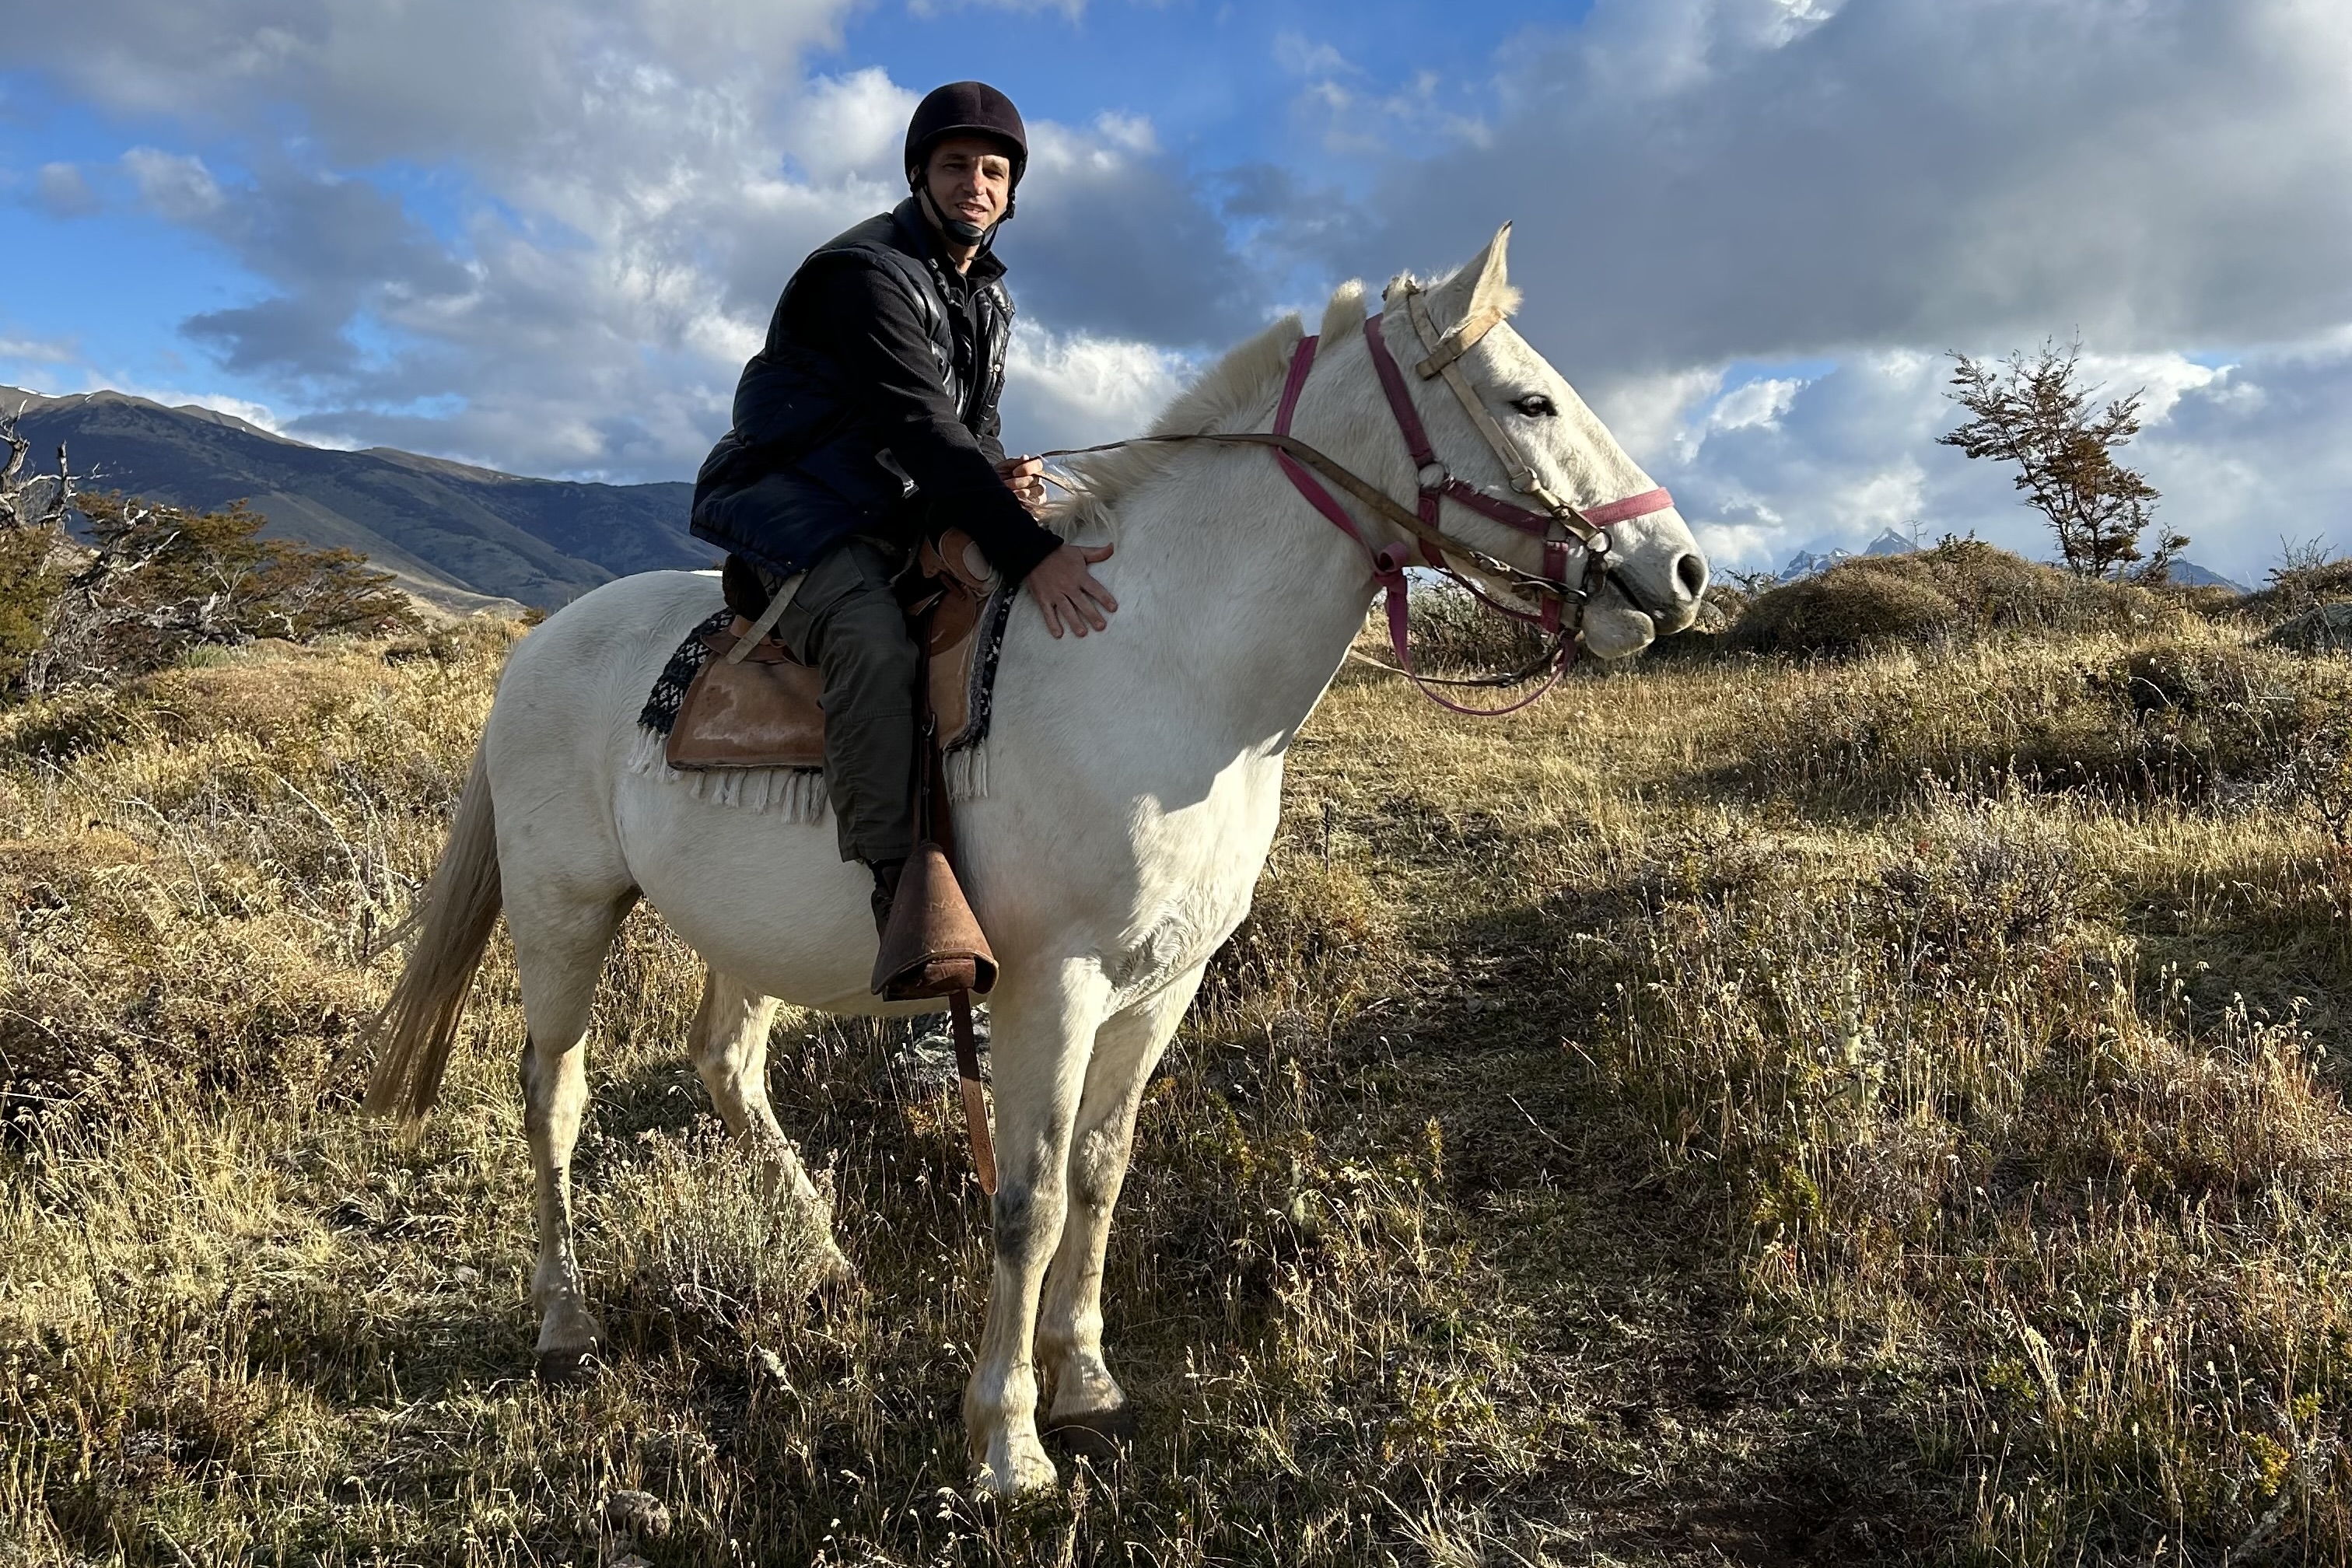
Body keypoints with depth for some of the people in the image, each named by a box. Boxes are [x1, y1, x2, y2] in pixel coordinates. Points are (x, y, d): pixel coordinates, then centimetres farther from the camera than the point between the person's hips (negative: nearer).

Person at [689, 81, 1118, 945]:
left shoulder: (990, 296, 15)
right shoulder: (868, 273, -14)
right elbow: (919, 427, -27)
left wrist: (1003, 478, -10)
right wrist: (1029, 551, -36)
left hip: (907, 521, 9)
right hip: (802, 513, -9)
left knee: (1032, 625, -1)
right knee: (875, 641, -38)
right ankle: (901, 889, -43)